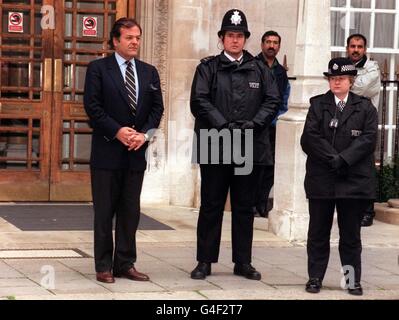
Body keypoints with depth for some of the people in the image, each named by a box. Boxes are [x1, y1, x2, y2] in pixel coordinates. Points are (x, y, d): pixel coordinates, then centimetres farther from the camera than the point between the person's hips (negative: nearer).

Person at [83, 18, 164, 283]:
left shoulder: (149, 72, 12)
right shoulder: (98, 69, -1)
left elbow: (157, 108, 7)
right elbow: (92, 106, -8)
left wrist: (144, 133, -9)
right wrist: (117, 131, -16)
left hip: (136, 152, 4)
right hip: (107, 152, -4)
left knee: (130, 211, 8)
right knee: (104, 211, 1)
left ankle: (125, 264, 15)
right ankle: (104, 266, 7)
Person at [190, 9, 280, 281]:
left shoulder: (259, 70, 11)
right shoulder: (208, 68, 4)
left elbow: (273, 101, 5)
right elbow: (199, 101, -7)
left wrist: (253, 123, -11)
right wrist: (224, 125, -16)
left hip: (250, 148, 2)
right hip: (215, 146, -2)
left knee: (245, 207, 9)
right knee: (211, 206, 4)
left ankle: (243, 262, 16)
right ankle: (205, 261, 11)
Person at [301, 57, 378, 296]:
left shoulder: (365, 107, 7)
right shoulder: (318, 104, 8)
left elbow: (369, 138, -6)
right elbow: (310, 136, -4)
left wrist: (343, 159, -16)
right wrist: (332, 158, -15)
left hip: (354, 180, -1)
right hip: (321, 179, 1)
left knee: (351, 234, 6)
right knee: (318, 232, 6)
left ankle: (353, 280, 12)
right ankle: (315, 277, 14)